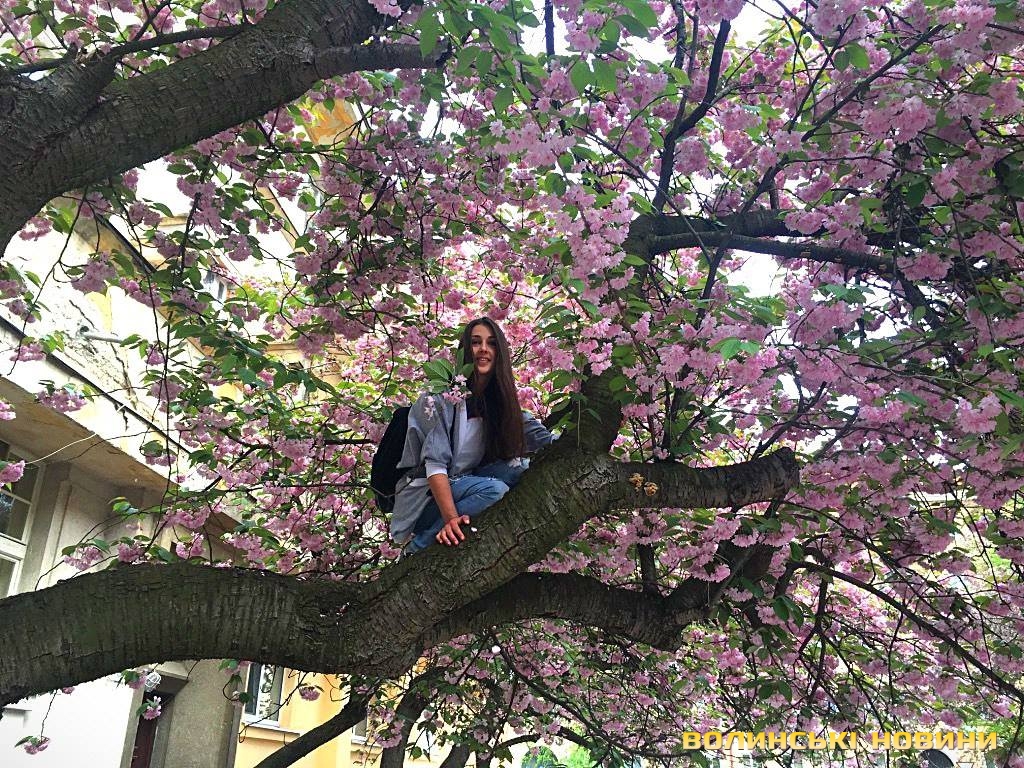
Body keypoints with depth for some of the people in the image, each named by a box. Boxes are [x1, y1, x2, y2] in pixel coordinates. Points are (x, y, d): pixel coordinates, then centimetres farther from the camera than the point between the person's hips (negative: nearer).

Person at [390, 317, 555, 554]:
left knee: (521, 466, -13)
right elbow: (434, 464, -21)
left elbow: (541, 437, -4)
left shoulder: (500, 401, 7)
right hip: (424, 498, -6)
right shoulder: (442, 394, -13)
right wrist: (451, 518, -33)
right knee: (493, 490, -30)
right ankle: (418, 547, -18)